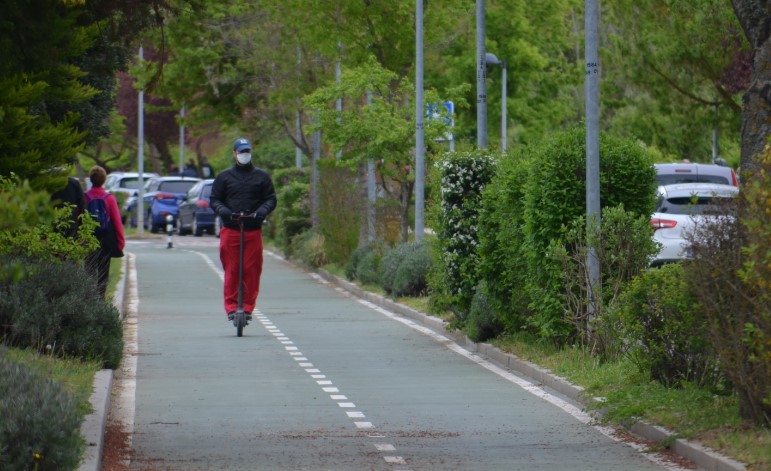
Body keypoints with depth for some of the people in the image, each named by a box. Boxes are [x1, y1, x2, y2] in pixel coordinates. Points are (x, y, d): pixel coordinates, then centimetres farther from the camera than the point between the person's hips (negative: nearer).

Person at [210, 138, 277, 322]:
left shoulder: (261, 176, 12)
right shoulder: (224, 177, 11)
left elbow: (271, 199, 12)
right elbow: (214, 200, 11)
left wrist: (262, 210, -10)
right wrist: (223, 210, -11)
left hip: (253, 230, 0)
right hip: (230, 229, 0)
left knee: (252, 270, -3)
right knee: (231, 270, -5)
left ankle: (248, 306, 3)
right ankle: (231, 306, -2)